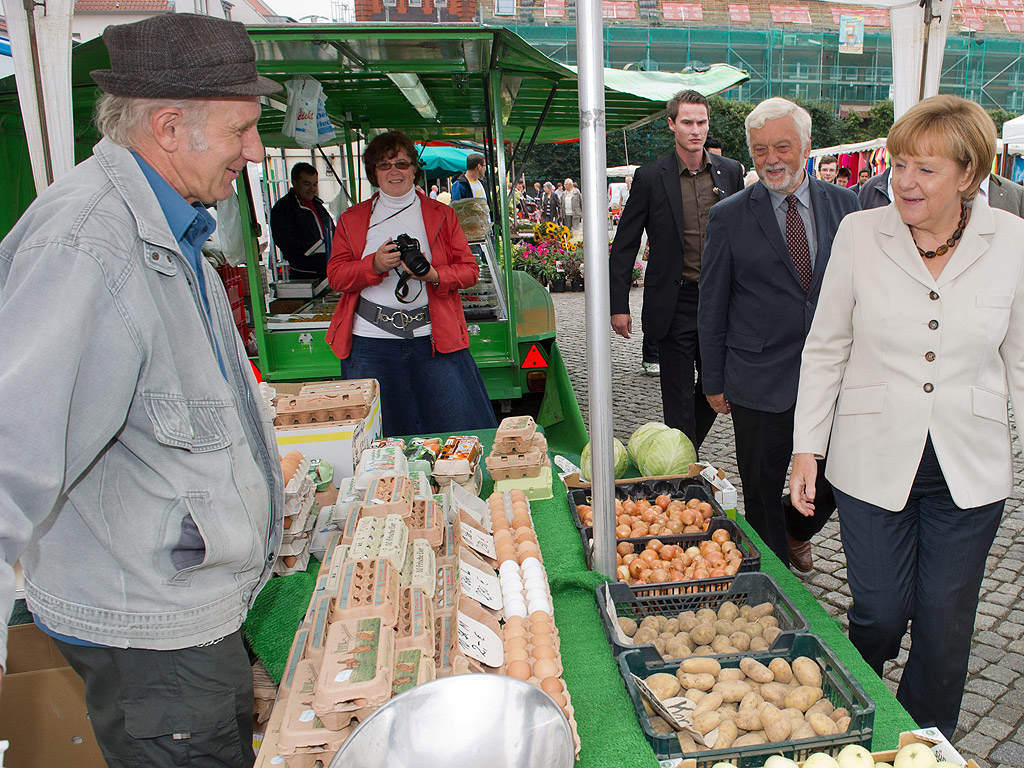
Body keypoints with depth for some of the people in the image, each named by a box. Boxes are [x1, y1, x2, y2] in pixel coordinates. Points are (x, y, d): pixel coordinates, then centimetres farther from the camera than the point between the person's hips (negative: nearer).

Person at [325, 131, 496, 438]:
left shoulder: (442, 215, 10)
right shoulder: (352, 220, 12)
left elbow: (469, 270, 6)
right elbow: (335, 275, 5)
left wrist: (434, 275, -15)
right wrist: (375, 265, -14)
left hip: (433, 339, 0)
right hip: (371, 341, 1)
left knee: (462, 428, 0)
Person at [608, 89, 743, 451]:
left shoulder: (731, 172, 6)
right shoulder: (650, 177, -3)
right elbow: (624, 246, 0)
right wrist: (619, 305, -4)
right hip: (675, 304, -3)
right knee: (678, 397, 3)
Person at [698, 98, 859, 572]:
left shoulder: (843, 203, 4)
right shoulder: (729, 216, -4)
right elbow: (712, 307, 0)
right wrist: (714, 381, 1)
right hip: (760, 380, -2)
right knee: (763, 489, 9)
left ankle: (795, 529, 43)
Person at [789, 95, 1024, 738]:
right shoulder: (859, 233, -5)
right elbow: (826, 349, 1)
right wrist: (807, 447, -1)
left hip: (969, 469, 1)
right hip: (874, 462, -1)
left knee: (945, 625, 12)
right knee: (880, 615, 8)